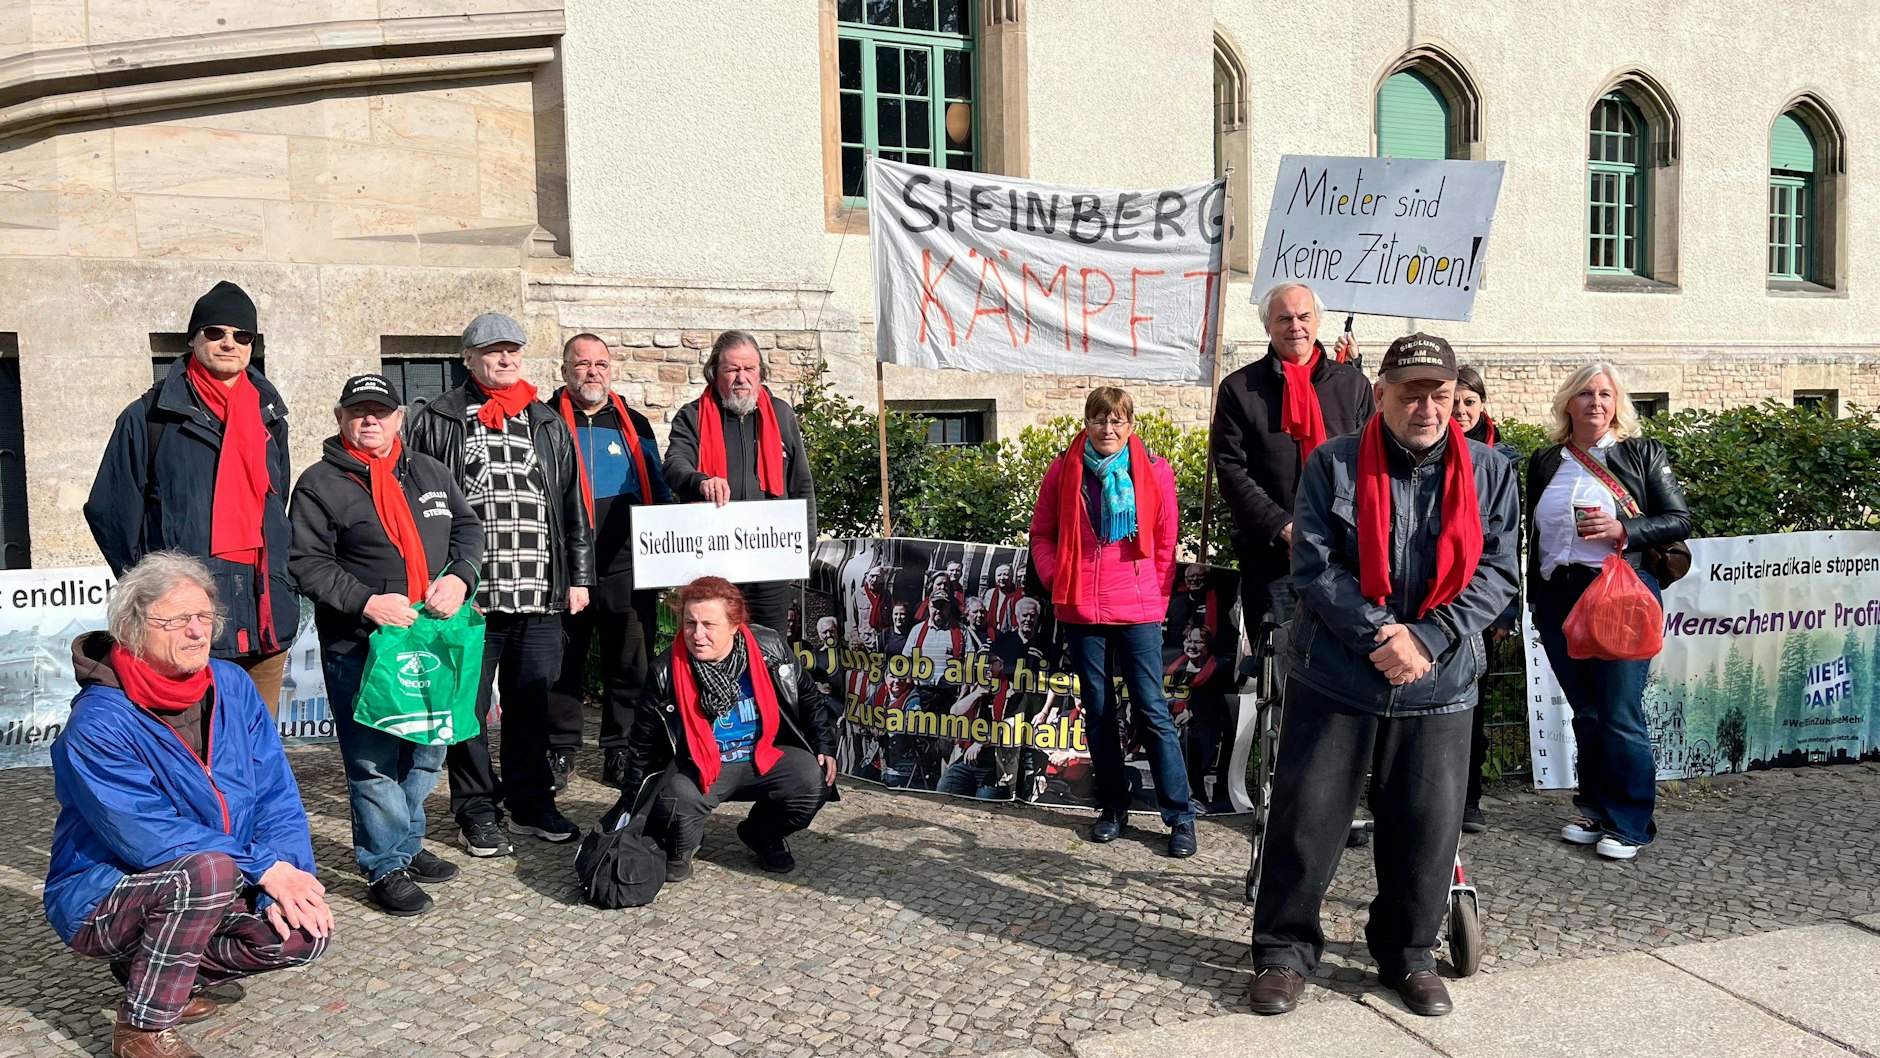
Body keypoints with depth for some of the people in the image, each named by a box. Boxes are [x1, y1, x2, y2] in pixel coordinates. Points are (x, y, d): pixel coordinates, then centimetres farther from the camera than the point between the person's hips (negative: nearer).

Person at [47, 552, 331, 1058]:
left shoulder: (232, 685, -3)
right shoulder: (98, 725, -21)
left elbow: (276, 794, -4)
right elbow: (148, 838, -26)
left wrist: (292, 875, -19)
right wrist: (266, 869, -26)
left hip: (212, 884, 6)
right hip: (100, 898, -6)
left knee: (303, 932, -16)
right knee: (207, 871, -35)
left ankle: (150, 968, 9)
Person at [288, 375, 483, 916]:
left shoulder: (430, 472, 14)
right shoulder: (320, 483, -3)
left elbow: (469, 528, 17)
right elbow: (306, 562, -7)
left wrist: (458, 577, -3)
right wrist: (366, 602, -19)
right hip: (359, 647, -6)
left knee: (426, 750, 16)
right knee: (373, 760, -3)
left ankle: (407, 845, 33)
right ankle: (386, 867, 8)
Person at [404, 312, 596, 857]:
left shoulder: (548, 424, 16)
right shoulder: (436, 422, 4)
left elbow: (573, 506, 18)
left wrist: (578, 576, 14)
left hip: (539, 596, 3)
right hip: (465, 595, -3)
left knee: (531, 704, 9)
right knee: (468, 707, 4)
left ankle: (531, 801, 22)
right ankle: (477, 810, 16)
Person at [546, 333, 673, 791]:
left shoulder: (634, 425, 14)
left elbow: (659, 491, 19)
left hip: (627, 564, 2)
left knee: (632, 662, 4)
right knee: (563, 663, 5)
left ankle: (622, 753, 15)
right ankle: (559, 753, 17)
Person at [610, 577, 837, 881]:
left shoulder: (769, 648, -12)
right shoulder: (667, 671, -14)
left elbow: (808, 697, 6)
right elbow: (642, 746, 0)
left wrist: (825, 747, 0)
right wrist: (632, 804, 4)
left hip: (767, 756, 2)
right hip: (700, 765, -2)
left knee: (813, 779, -24)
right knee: (676, 801, -33)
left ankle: (762, 834, 9)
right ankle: (679, 850, 6)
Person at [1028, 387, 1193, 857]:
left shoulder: (1153, 471, 0)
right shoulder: (1064, 470, 3)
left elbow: (1166, 542, 4)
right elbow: (1042, 533, 11)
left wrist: (1158, 596, 0)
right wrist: (1056, 579, -1)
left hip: (1138, 611, -2)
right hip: (1081, 611, 2)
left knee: (1151, 711, -2)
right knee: (1099, 712, 12)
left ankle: (1180, 815, 8)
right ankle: (1113, 808, 25)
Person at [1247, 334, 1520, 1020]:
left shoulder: (1489, 472, 5)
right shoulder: (1333, 465, -2)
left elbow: (1496, 574, 0)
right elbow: (1314, 565, -8)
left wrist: (1426, 638, -13)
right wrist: (1380, 635, -17)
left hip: (1439, 685, 2)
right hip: (1335, 677, -2)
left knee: (1427, 825, 8)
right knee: (1306, 816, 3)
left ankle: (1408, 952, 29)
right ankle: (1284, 950, 19)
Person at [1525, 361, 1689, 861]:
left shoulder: (1643, 454, 4)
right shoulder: (1545, 463, 14)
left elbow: (1679, 520, 0)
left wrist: (1622, 530, -16)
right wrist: (1534, 598, 17)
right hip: (1558, 599, 4)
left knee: (1620, 715, -5)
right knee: (1585, 713, 11)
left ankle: (1629, 824, 7)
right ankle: (1596, 811, 23)